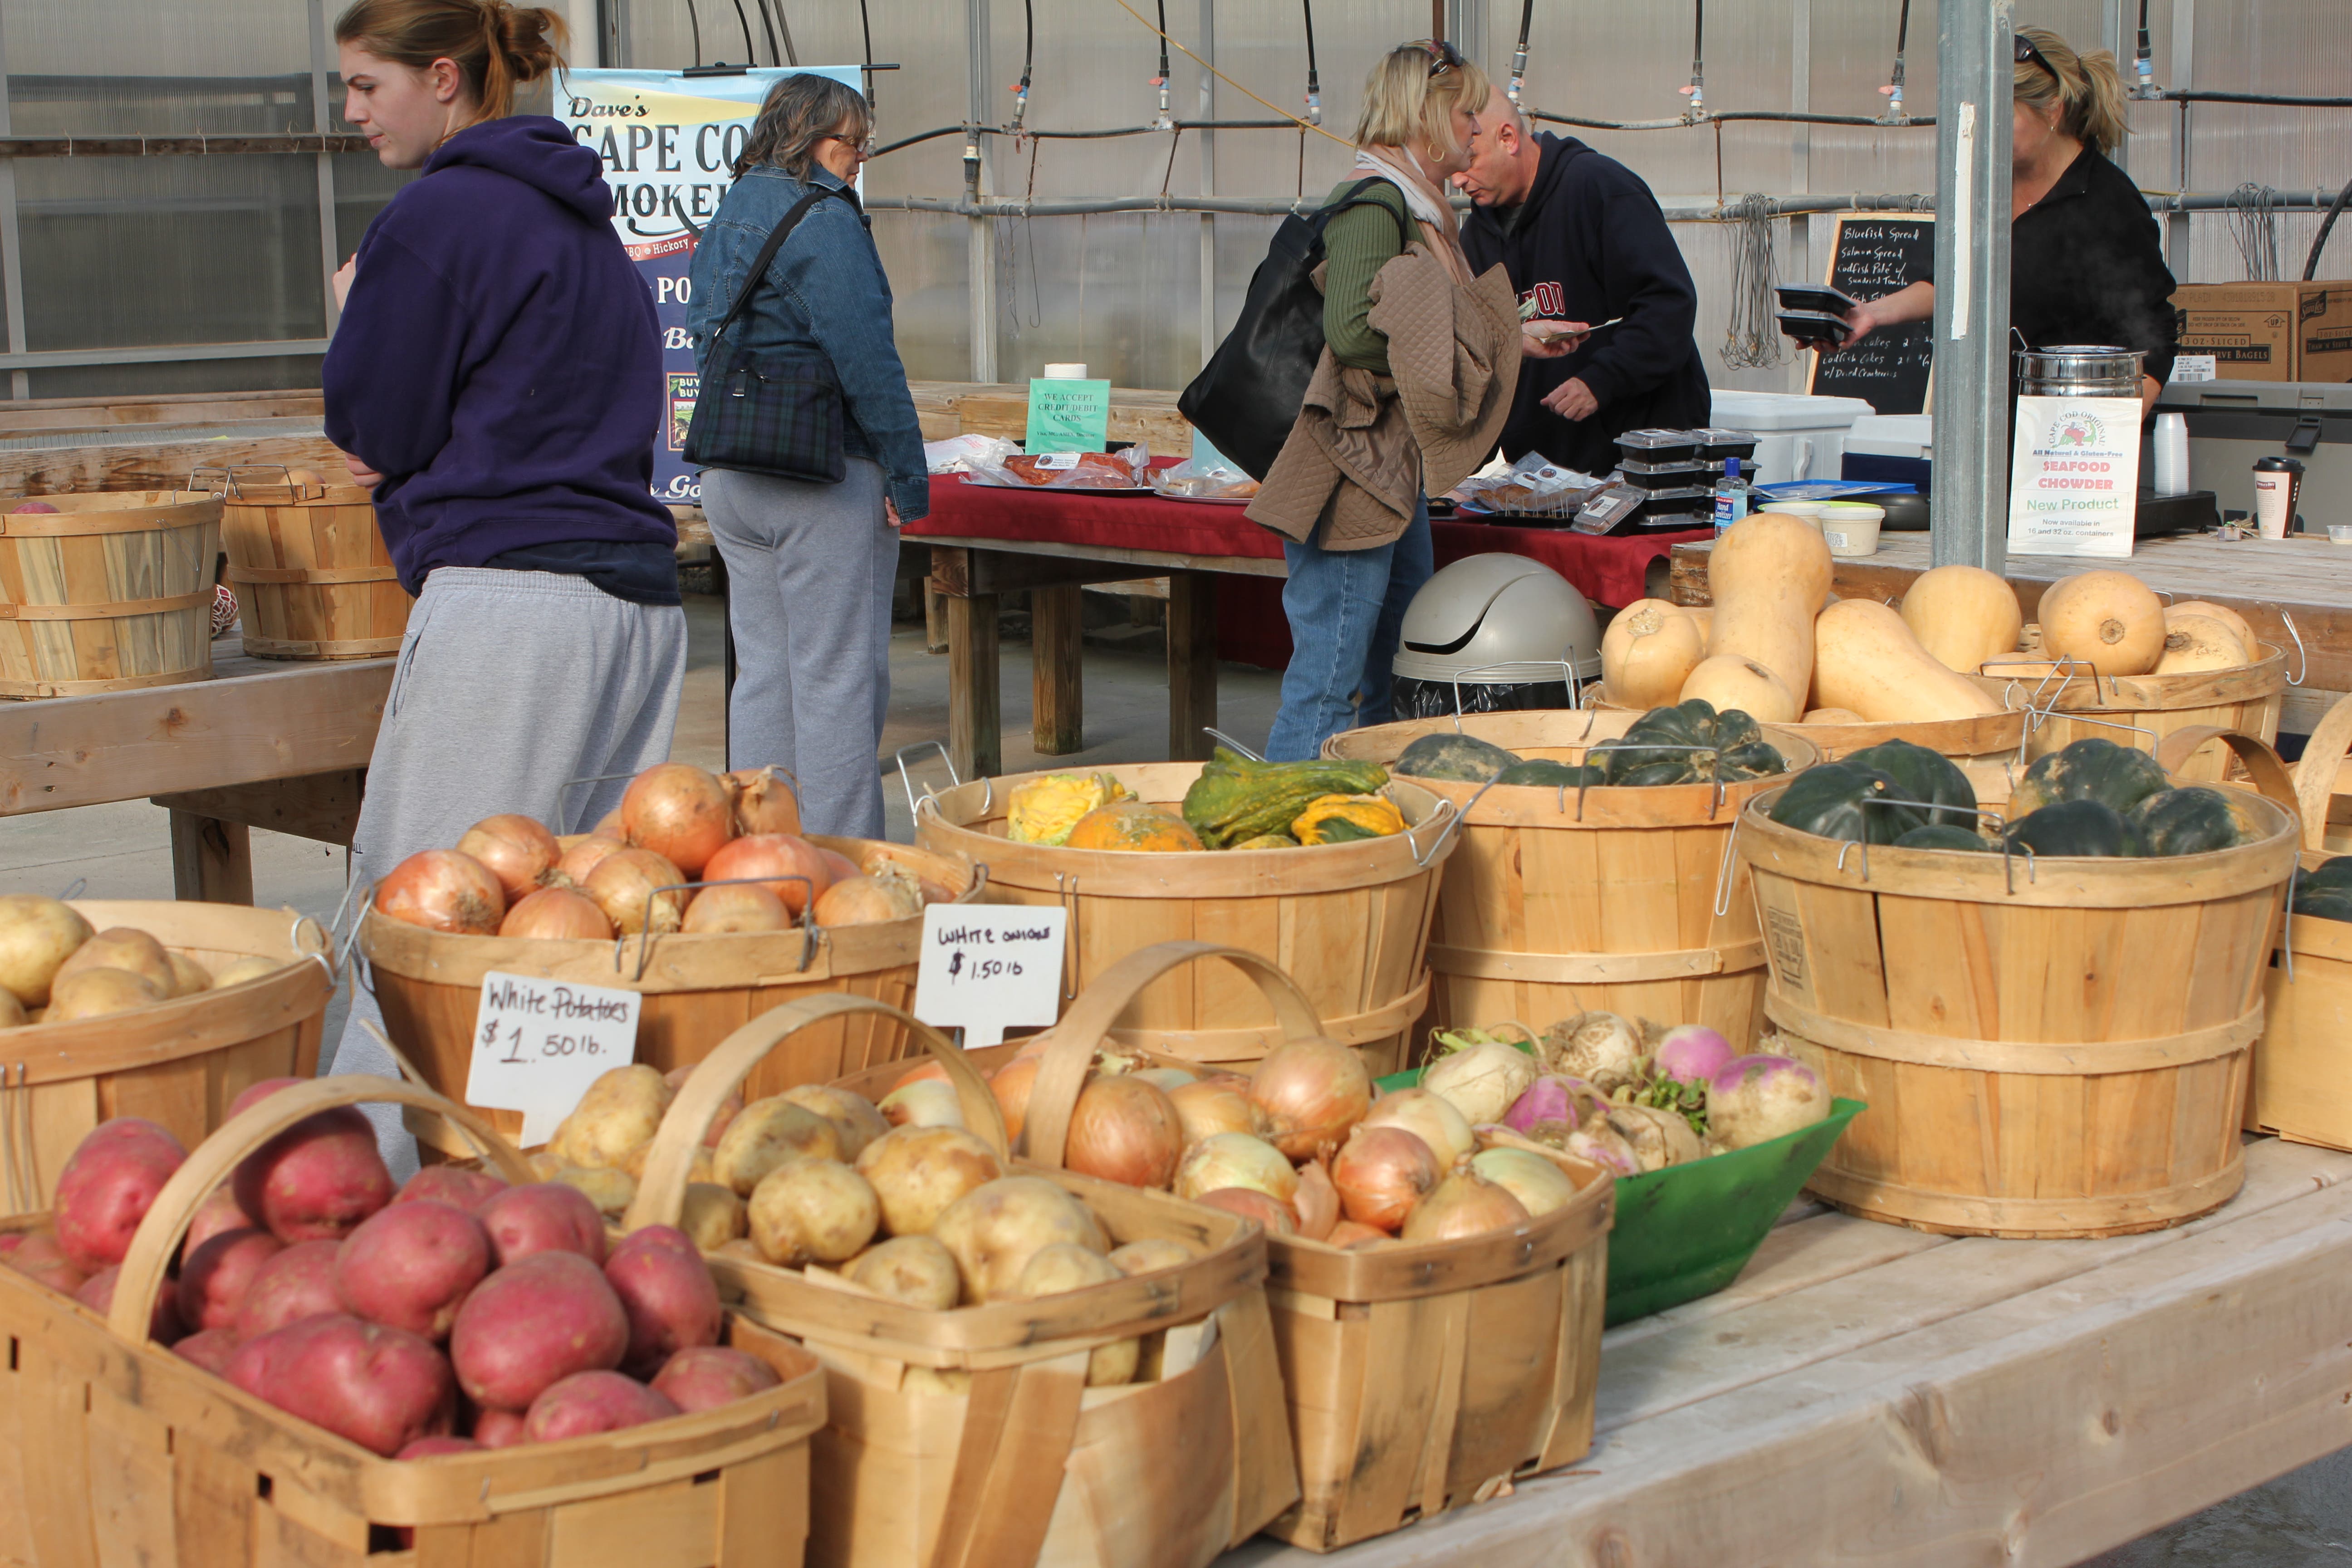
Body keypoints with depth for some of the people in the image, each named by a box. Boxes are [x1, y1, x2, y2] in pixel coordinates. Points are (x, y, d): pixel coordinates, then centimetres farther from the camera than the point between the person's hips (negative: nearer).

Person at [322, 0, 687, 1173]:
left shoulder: (436, 217, -8)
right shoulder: (582, 219, 20)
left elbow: (368, 426, -2)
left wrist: (353, 312, 13)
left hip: (510, 603, -9)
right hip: (639, 601, 9)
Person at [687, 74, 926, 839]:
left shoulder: (726, 217, 14)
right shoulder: (823, 218, -13)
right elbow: (865, 357, -18)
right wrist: (907, 474, -13)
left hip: (730, 470, 8)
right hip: (825, 475, -8)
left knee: (763, 672, 14)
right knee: (838, 677, -2)